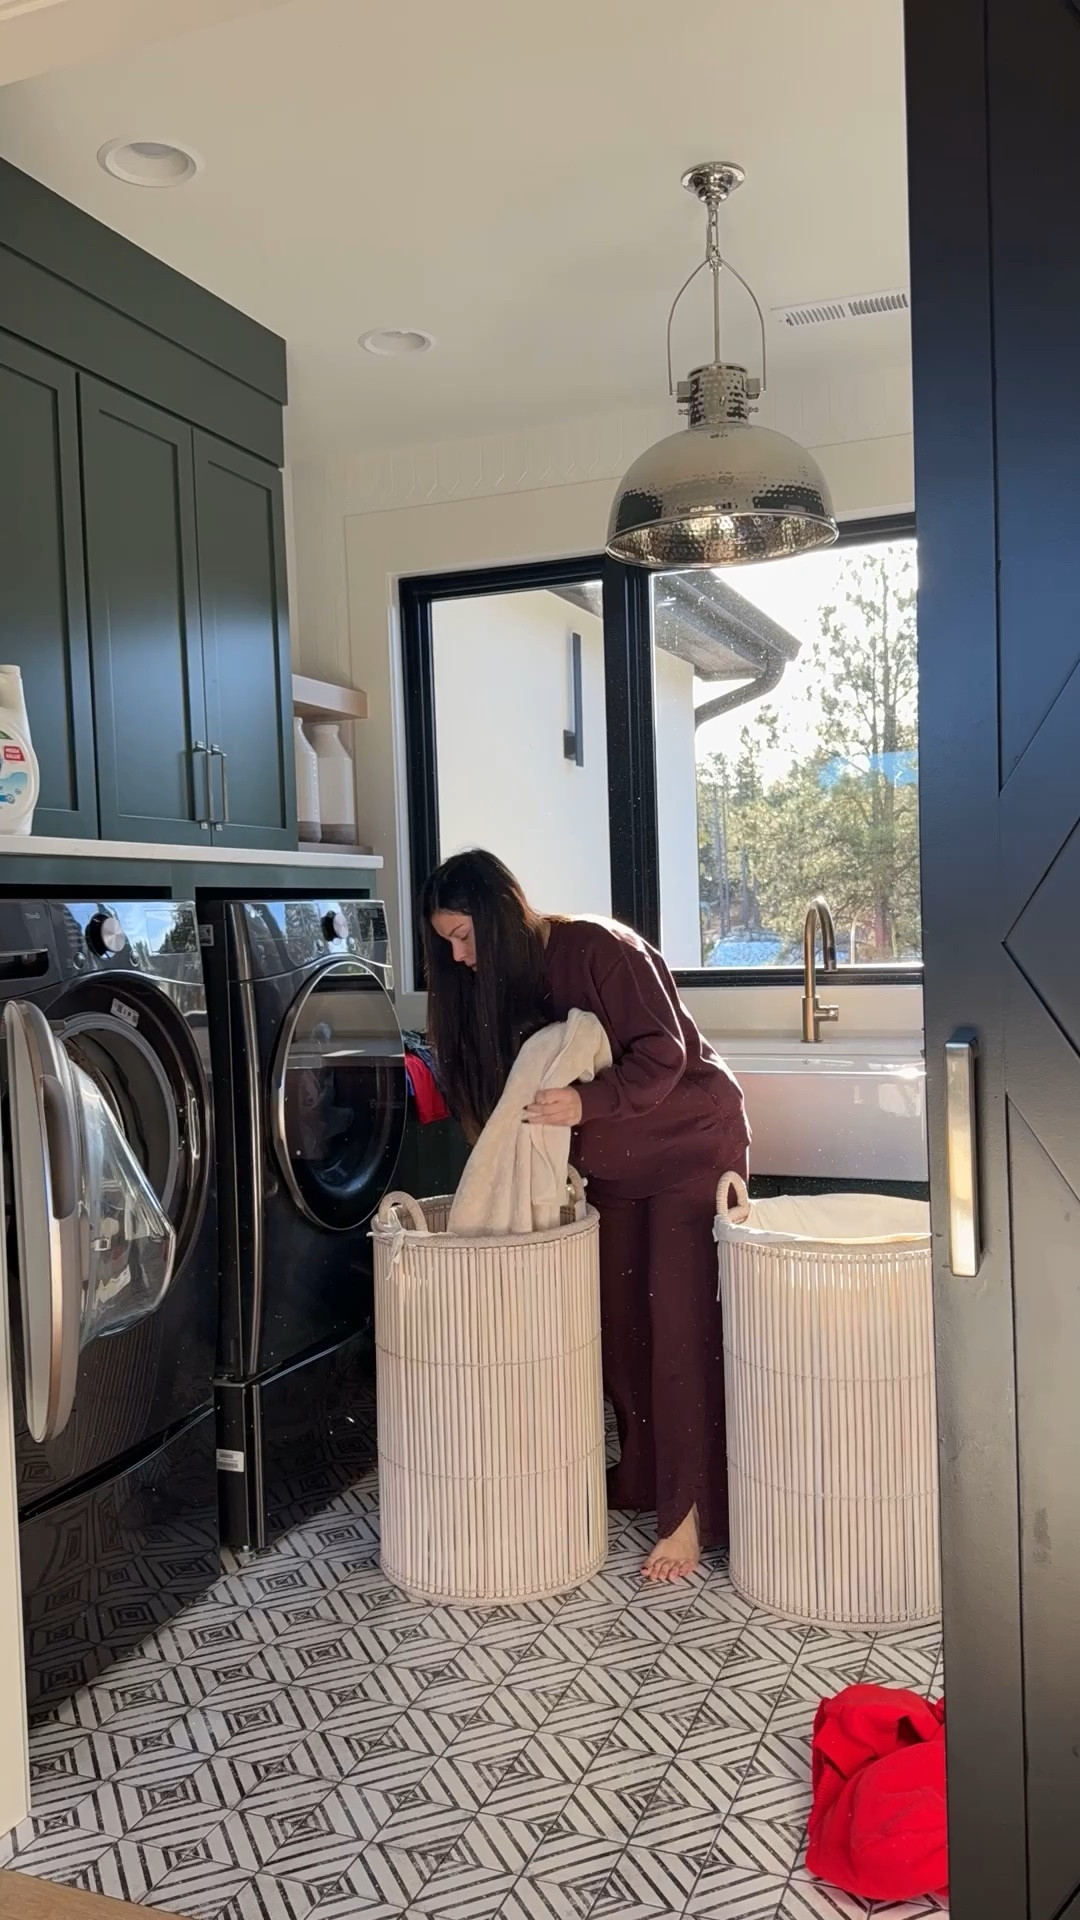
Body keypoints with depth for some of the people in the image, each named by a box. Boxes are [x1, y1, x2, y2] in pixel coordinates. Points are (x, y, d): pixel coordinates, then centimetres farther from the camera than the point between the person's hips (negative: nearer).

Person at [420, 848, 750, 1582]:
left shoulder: (597, 949, -23)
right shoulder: (495, 983, 0)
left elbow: (663, 1054, -25)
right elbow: (505, 1096, 5)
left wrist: (588, 1102, -37)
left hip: (691, 1143, -7)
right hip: (611, 1162, 7)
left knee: (681, 1322, -8)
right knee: (618, 1320, 8)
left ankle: (691, 1511, -2)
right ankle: (641, 1475, 24)